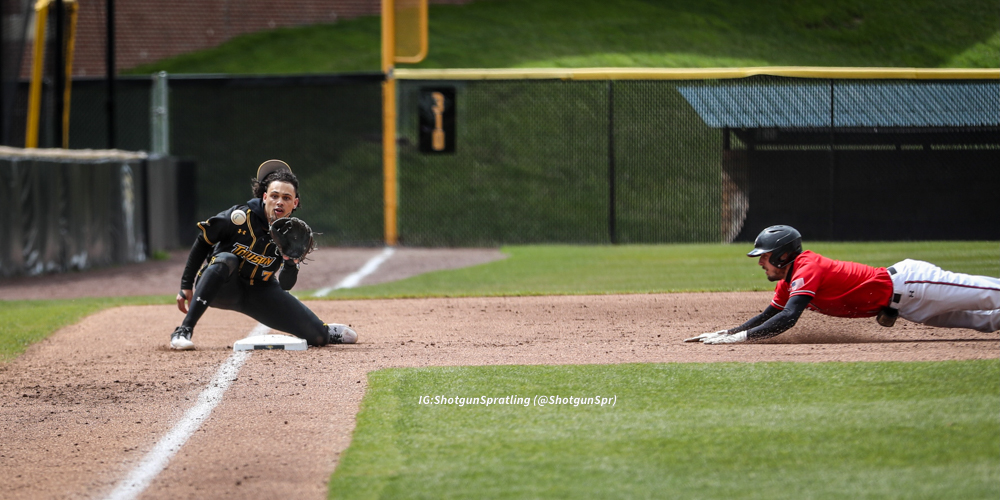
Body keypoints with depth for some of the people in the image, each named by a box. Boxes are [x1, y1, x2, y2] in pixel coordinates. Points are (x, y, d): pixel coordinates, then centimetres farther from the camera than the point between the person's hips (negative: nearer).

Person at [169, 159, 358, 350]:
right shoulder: (242, 216, -20)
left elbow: (285, 285, -4)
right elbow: (201, 243, -10)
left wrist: (292, 264, -26)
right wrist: (186, 286, -11)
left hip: (260, 291, 3)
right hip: (221, 287, -3)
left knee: (317, 335, -9)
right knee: (225, 260, -39)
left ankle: (327, 332, 33)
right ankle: (184, 331, -40)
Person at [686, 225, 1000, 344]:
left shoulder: (806, 270, -22)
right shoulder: (788, 279, 7)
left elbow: (787, 318, -34)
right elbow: (769, 316, 16)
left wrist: (739, 337, -34)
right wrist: (725, 332, 4)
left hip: (904, 286, -8)